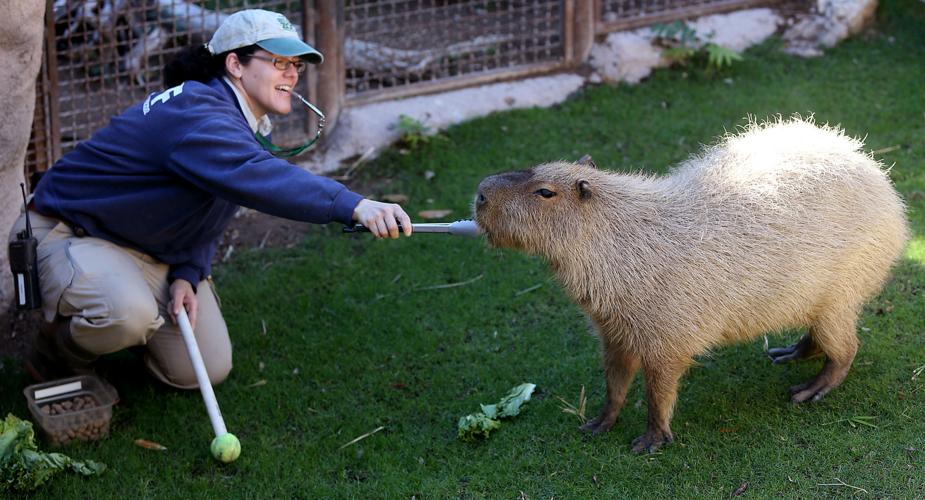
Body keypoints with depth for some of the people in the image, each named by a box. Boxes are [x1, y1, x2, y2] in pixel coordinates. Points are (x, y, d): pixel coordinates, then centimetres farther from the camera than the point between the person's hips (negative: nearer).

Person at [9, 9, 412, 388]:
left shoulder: (245, 126, 1)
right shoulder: (197, 114, -31)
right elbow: (253, 177, -52)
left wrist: (187, 274, -11)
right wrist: (354, 207, -62)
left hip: (156, 254, 9)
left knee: (207, 370, 1)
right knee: (128, 315, -38)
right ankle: (57, 355, -5)